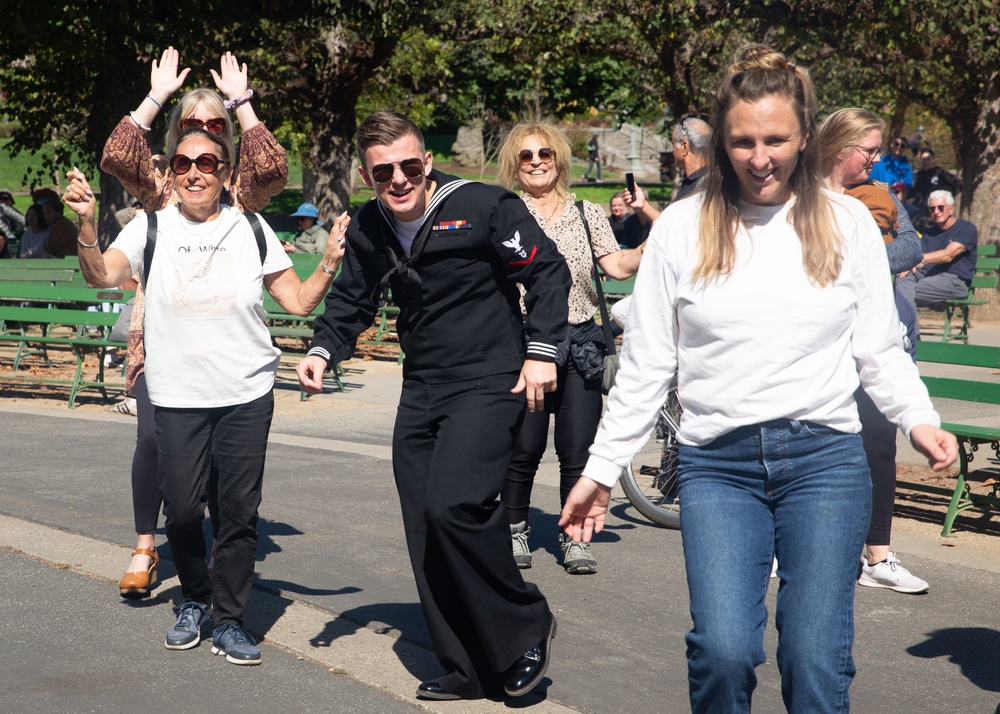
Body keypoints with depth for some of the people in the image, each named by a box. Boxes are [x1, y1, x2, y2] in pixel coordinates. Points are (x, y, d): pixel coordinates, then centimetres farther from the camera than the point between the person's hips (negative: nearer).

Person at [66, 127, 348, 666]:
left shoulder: (251, 231, 5)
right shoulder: (152, 228, 3)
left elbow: (299, 301, 6)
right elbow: (100, 276, -11)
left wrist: (329, 264, -11)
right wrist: (87, 222, -25)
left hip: (246, 395, 1)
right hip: (177, 396, 0)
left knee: (239, 511, 2)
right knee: (182, 509, 0)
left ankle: (229, 620, 16)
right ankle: (194, 601, 26)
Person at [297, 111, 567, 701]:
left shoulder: (482, 207, -12)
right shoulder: (369, 230, 6)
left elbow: (549, 270, -5)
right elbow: (352, 300, 18)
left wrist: (541, 349, -11)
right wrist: (323, 350, 0)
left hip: (489, 384, -7)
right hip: (422, 393, 7)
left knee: (453, 505, -25)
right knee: (427, 536, 5)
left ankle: (527, 628, -5)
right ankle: (468, 673, 15)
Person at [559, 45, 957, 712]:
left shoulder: (848, 222, 6)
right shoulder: (682, 227, 5)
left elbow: (879, 349, 10)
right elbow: (645, 367, 9)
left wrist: (919, 419, -8)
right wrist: (601, 470, 8)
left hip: (825, 459, 0)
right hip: (717, 464, 0)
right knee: (723, 651, -16)